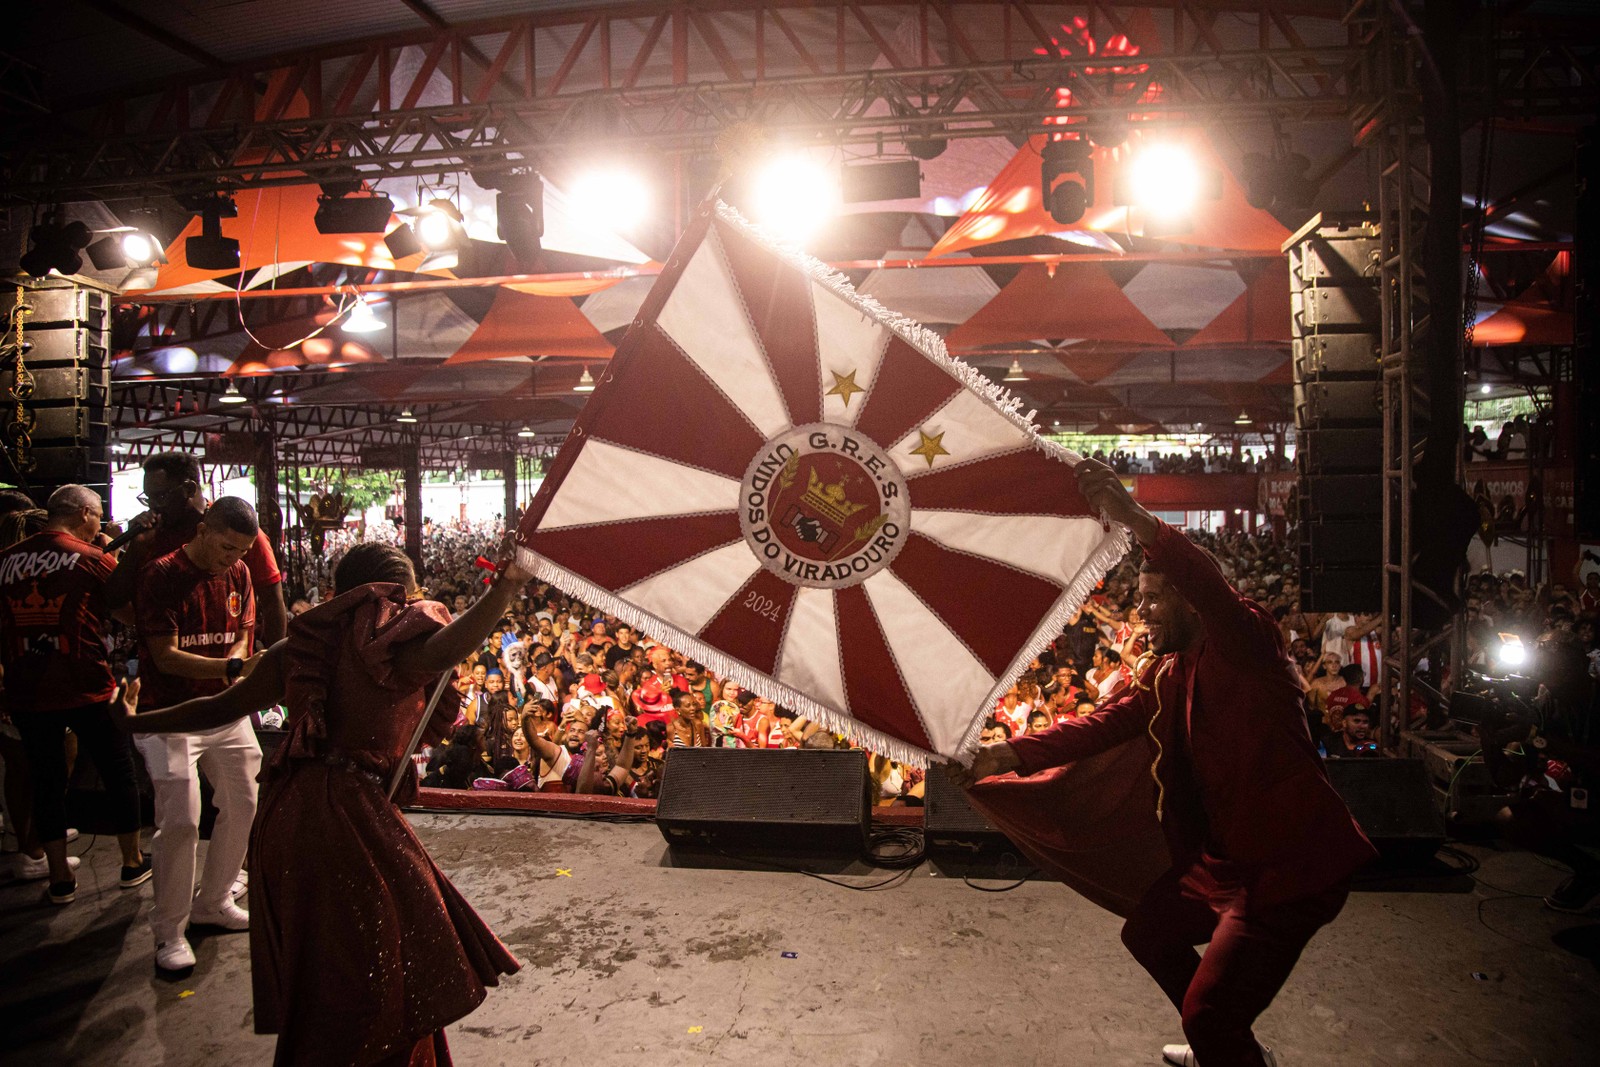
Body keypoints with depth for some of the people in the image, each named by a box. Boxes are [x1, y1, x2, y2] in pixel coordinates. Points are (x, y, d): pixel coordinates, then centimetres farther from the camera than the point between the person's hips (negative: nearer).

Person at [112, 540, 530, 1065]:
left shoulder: (304, 644, 11)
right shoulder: (398, 641, -6)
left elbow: (221, 708, 17)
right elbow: (443, 651, -31)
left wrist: (138, 721, 31)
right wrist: (503, 590, -27)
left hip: (285, 814, 7)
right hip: (349, 819, -7)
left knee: (315, 974, 23)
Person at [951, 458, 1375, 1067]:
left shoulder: (1244, 645, -16)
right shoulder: (1166, 675, 11)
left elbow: (1212, 591, -38)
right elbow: (1103, 724, 3)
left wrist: (1136, 519, -51)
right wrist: (1010, 754, -8)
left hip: (1292, 863, -10)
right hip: (1223, 857, 10)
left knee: (1208, 1015, -8)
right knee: (1146, 932, 23)